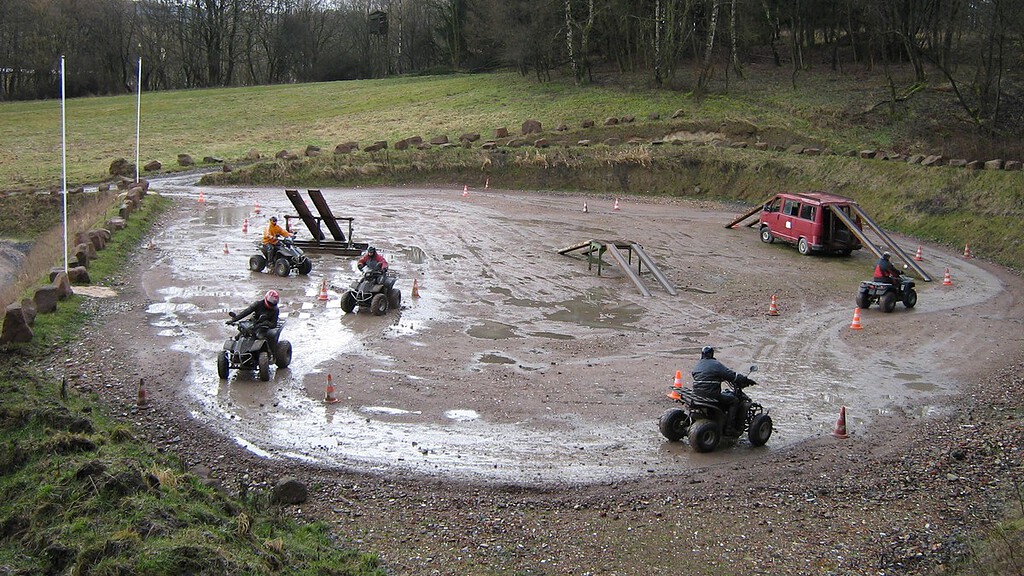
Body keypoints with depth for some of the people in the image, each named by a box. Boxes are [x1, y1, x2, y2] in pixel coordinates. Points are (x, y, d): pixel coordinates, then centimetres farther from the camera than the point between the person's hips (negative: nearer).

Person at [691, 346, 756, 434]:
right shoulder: (716, 365, -7)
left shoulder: (697, 365, 13)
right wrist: (747, 381, 2)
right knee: (734, 400, 5)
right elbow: (732, 375, -8)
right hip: (711, 395, -8)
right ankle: (729, 427, -2)